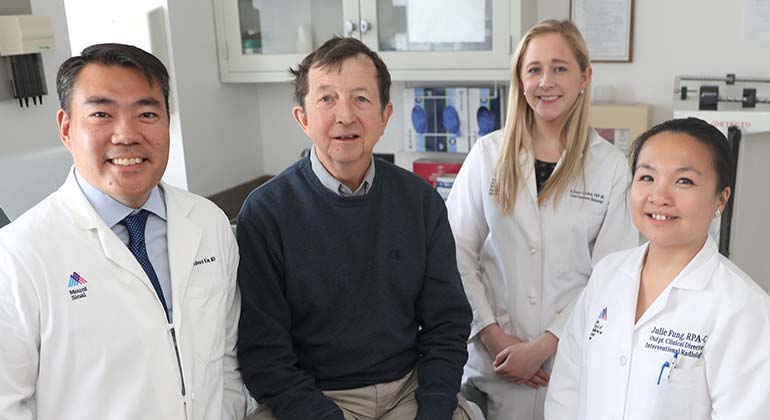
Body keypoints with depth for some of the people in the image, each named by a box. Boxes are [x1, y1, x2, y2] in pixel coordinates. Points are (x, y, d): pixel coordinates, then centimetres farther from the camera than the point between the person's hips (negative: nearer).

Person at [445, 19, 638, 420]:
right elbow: (458, 254, -2)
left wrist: (544, 346, -12)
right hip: (492, 356, 1)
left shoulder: (611, 165, -3)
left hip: (573, 358, 0)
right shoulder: (488, 153, 0)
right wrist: (494, 337, -10)